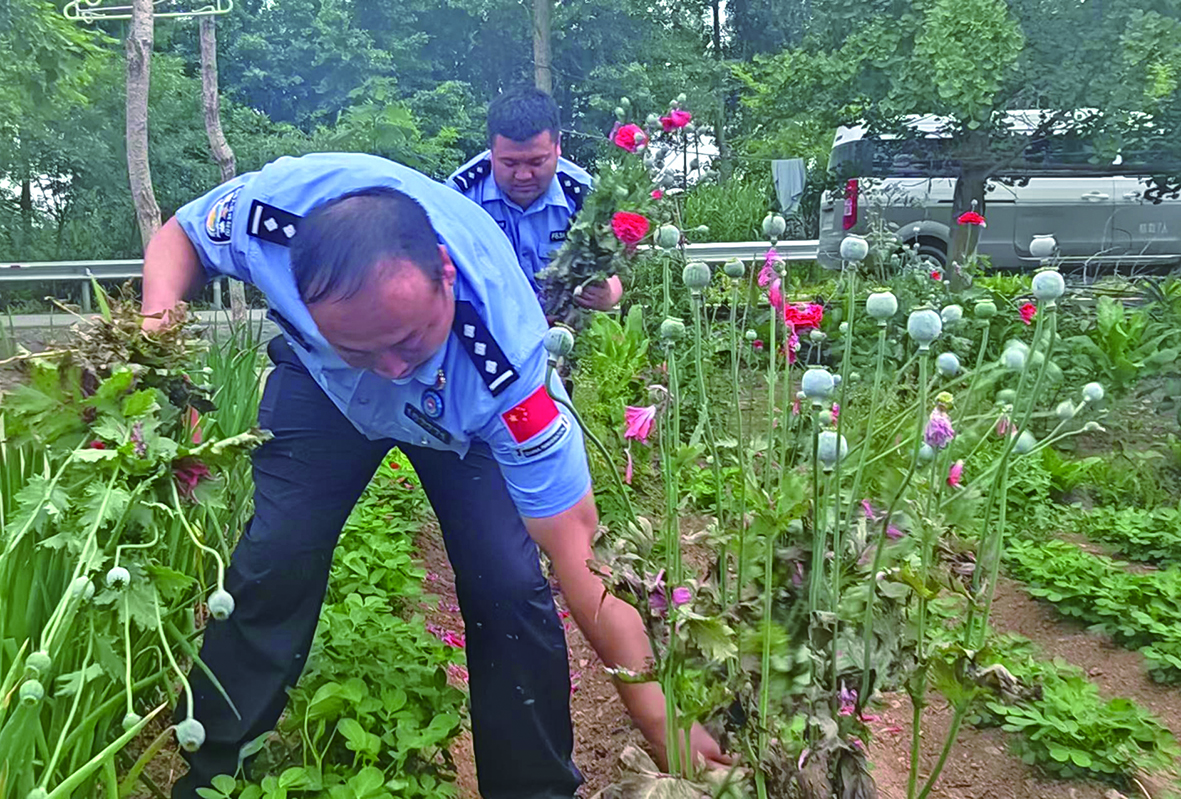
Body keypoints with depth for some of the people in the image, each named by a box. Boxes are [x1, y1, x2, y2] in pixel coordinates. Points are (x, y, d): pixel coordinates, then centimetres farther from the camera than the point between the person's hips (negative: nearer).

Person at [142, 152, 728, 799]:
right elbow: (180, 236, -12)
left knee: (507, 583, -17)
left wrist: (664, 727, -38)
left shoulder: (504, 366, -44)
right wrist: (155, 334, -33)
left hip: (461, 412, -2)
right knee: (273, 564, -9)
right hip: (319, 380, 2)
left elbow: (579, 549, -38)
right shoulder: (277, 206, -38)